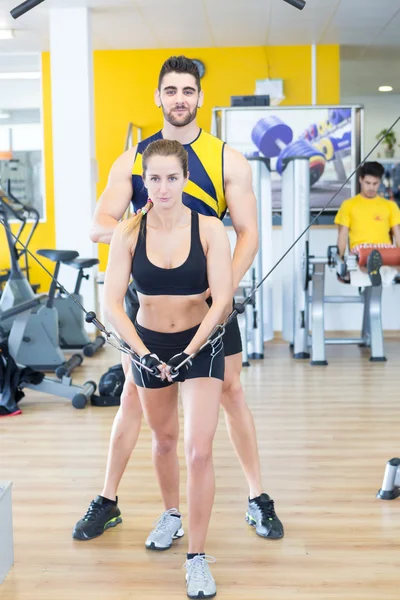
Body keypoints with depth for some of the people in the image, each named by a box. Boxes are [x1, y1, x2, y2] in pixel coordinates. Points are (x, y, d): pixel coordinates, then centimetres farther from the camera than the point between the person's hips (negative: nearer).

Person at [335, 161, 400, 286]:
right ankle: (380, 270, -71)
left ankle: (387, 271, -66)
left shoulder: (390, 205, 24)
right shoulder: (349, 205, 18)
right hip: (360, 248, -2)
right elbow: (342, 236, 12)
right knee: (367, 258, -42)